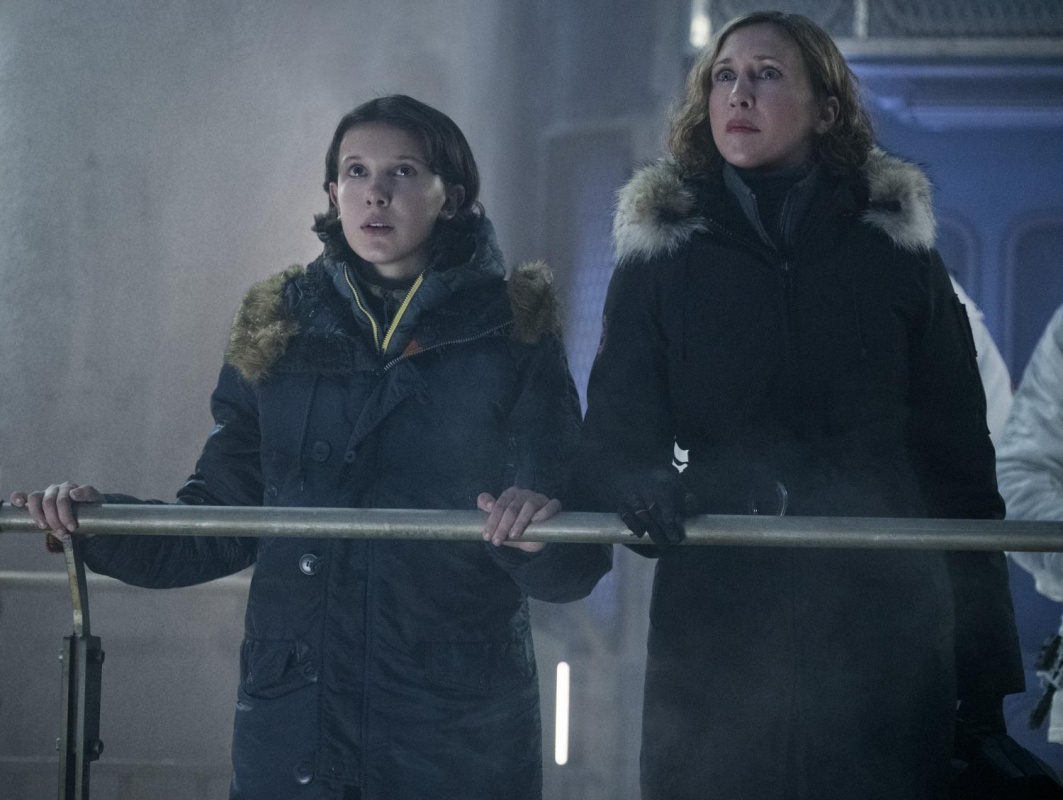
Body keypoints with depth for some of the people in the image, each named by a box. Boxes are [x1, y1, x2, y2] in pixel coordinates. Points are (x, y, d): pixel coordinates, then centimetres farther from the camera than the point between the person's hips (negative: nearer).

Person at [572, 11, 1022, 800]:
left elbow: (959, 469, 7)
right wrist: (655, 490, -24)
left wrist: (983, 682, 3)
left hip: (882, 642, 0)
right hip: (713, 640, 0)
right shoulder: (660, 257, 8)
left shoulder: (898, 255, 8)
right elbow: (610, 451, 2)